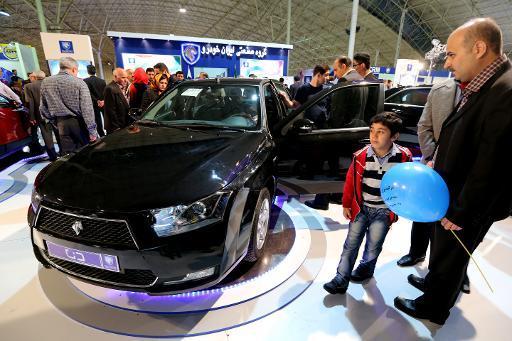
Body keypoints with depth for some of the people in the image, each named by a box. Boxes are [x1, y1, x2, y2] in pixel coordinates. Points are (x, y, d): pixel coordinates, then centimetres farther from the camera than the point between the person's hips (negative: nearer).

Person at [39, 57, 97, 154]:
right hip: (79, 123, -4)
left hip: (62, 124, 4)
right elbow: (87, 108, -16)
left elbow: (43, 109, 9)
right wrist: (92, 131, -15)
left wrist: (55, 122, 21)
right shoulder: (79, 82, -8)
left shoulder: (46, 82, 6)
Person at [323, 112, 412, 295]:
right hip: (361, 207, 1)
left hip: (384, 211, 0)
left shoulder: (404, 157, -13)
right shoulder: (361, 156, -14)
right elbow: (350, 181, -2)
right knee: (351, 243, 4)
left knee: (373, 246, 12)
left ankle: (366, 268, 40)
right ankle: (341, 279, 13)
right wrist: (346, 205, 4)